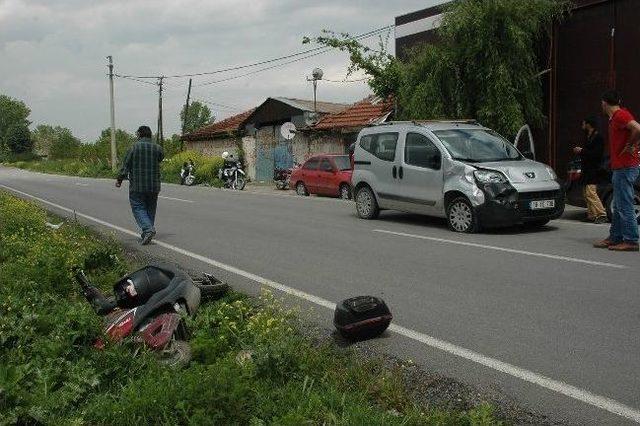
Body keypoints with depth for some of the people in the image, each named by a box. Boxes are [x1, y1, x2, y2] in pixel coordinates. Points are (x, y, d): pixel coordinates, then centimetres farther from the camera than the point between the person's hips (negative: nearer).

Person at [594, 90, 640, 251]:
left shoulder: (621, 115, -13)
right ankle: (615, 238, 21)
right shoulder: (615, 117, 17)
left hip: (625, 167, -11)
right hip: (620, 167, 11)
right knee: (619, 206, 14)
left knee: (624, 206, -8)